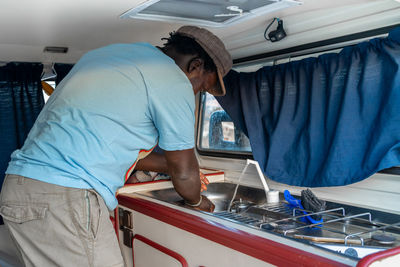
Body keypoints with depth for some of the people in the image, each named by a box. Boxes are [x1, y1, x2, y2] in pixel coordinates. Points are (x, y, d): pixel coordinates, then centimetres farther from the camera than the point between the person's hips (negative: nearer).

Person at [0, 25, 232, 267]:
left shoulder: (110, 53, 20)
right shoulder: (173, 80, -7)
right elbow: (184, 173, -1)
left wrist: (170, 166, 33)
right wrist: (198, 202, 21)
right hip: (65, 200, -10)